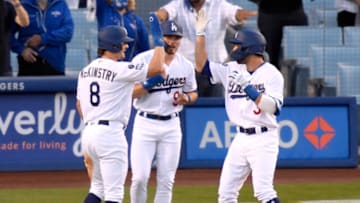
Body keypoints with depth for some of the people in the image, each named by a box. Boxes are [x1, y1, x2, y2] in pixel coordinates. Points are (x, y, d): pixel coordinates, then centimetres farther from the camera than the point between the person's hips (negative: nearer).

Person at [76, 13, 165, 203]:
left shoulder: (86, 71, 13)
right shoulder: (119, 69, -11)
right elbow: (157, 67, -13)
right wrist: (158, 40, -1)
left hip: (88, 132, 8)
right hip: (110, 133, -8)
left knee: (98, 187, 20)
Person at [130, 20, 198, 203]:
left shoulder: (186, 65, 4)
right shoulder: (142, 60, -8)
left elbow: (193, 93, 18)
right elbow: (130, 93, -11)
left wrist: (185, 98, -5)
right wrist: (151, 82, -26)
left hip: (171, 125, 3)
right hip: (145, 124, -3)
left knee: (166, 181, 4)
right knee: (140, 177, -9)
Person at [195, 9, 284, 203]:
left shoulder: (271, 74, -9)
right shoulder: (232, 70, 9)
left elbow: (273, 107, -20)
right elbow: (202, 65, 12)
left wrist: (247, 86, -24)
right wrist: (200, 34, 5)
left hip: (263, 139, -7)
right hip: (241, 139, 7)